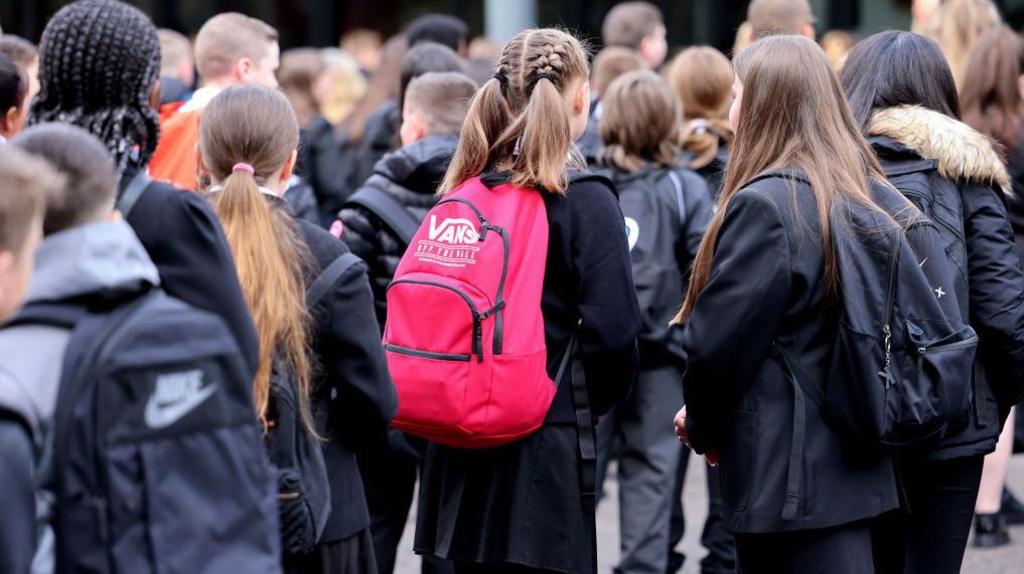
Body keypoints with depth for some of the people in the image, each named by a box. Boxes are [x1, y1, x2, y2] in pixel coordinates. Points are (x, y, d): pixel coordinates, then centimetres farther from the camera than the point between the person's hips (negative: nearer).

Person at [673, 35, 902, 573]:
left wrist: (701, 425, 4)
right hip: (861, 465, 8)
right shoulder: (876, 197, 7)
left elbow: (716, 342, -17)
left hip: (788, 477, -8)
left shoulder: (764, 206, -17)